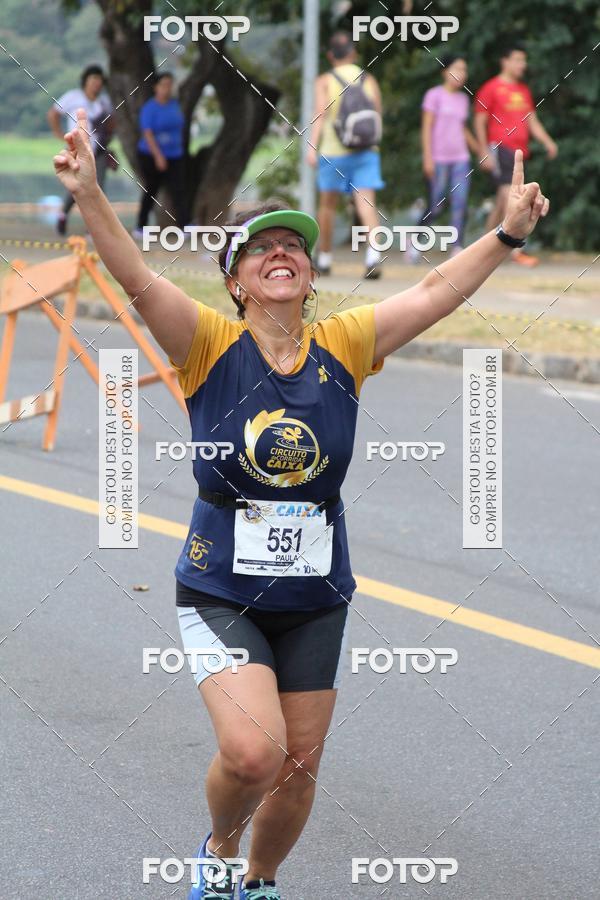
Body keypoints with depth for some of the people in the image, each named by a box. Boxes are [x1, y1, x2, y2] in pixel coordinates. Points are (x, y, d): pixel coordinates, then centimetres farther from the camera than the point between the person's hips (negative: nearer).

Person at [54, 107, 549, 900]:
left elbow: (437, 292, -6)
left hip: (317, 598, 4)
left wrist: (507, 234, -18)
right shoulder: (211, 345, -9)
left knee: (299, 768, 11)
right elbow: (137, 279, -23)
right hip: (221, 593, -4)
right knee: (253, 752, -21)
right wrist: (89, 195, -38)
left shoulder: (343, 347, -1)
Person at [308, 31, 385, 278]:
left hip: (334, 151, -1)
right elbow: (378, 116, 10)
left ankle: (324, 258, 23)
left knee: (327, 204, 13)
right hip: (366, 151, 1)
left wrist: (312, 146, -18)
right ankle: (374, 253, -29)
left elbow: (321, 113, -12)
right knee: (366, 202, -8)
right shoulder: (369, 81, 9)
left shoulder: (324, 81, 2)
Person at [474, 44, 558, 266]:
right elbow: (480, 122, -5)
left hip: (519, 151, 8)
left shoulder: (524, 90, 18)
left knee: (502, 201, 11)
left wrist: (547, 141, 7)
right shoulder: (491, 88, -4)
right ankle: (516, 250, -21)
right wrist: (484, 152, -13)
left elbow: (531, 120, 22)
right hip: (499, 148, -8)